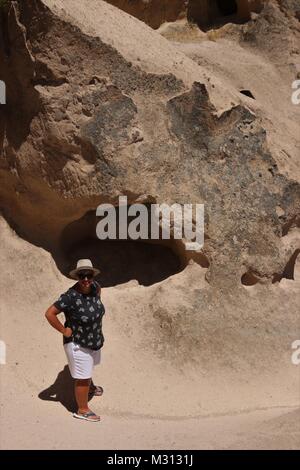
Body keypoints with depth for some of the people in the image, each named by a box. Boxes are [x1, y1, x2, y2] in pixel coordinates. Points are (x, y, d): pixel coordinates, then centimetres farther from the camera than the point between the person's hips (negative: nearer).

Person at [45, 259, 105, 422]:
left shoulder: (94, 286, -13)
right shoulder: (71, 296, -34)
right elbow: (49, 313, -32)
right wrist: (63, 330, -23)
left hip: (94, 339, 8)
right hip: (78, 343, -7)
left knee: (89, 367, 34)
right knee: (82, 378, 7)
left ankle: (90, 387, 63)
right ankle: (82, 410, 28)